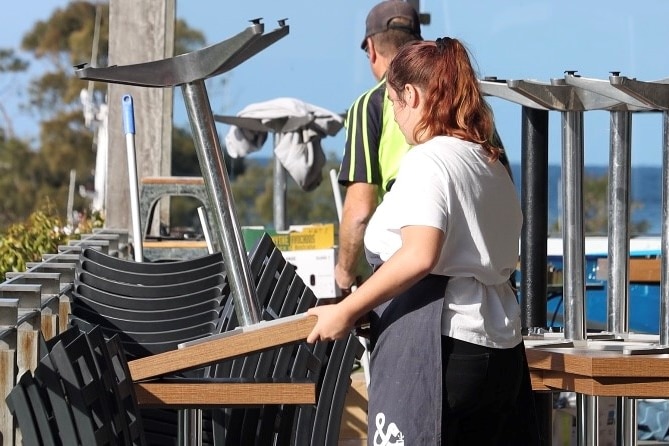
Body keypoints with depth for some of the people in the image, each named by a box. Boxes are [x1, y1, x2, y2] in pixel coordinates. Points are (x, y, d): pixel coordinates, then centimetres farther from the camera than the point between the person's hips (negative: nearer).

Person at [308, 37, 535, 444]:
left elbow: (420, 256, -22)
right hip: (501, 350, 9)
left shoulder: (429, 161, -9)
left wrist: (347, 311, -17)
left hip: (440, 348, -9)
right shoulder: (493, 165, 18)